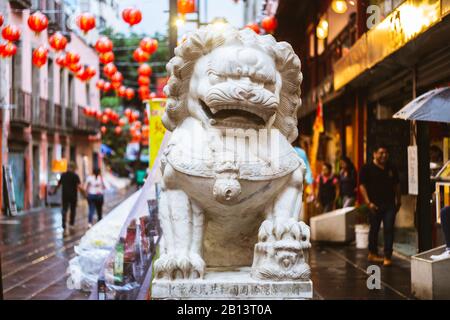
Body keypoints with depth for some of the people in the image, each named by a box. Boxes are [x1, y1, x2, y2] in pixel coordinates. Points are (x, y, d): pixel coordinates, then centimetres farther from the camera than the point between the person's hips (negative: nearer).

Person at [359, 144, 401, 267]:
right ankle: (372, 254, 25)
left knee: (389, 229, -4)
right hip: (375, 205, -3)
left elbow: (396, 185, 18)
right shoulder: (367, 168, -3)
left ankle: (388, 257, -4)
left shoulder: (391, 168, 10)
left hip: (390, 204, 3)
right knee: (374, 229, 9)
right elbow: (362, 186, -6)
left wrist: (398, 201, 15)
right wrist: (368, 203, -13)